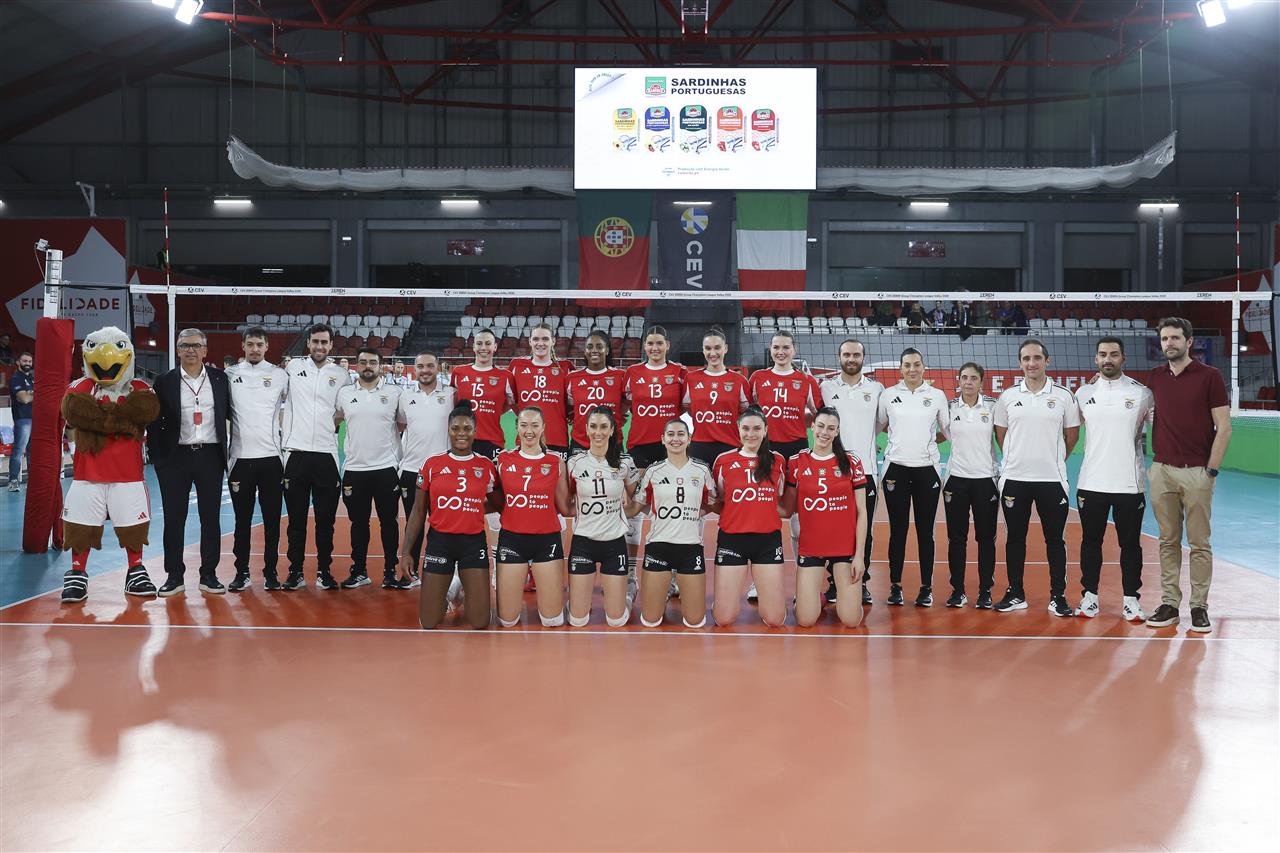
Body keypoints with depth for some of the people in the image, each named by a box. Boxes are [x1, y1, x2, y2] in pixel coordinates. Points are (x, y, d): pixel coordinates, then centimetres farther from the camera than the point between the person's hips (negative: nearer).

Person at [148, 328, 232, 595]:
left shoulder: (220, 379, 5)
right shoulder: (165, 381, 2)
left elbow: (231, 413, 10)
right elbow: (154, 422, 3)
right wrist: (156, 455, -3)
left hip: (210, 456, 1)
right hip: (176, 457, -1)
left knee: (211, 518, 4)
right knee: (174, 518, 3)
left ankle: (209, 574, 12)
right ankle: (174, 575, 12)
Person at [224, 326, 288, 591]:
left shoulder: (280, 375, 3)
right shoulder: (230, 375, 5)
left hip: (271, 457, 0)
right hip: (240, 457, 0)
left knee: (272, 518, 4)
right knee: (242, 519, 6)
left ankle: (270, 572, 11)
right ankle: (242, 572, 14)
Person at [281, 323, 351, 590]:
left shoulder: (341, 375, 6)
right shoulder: (293, 366, 5)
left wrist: (331, 426, 2)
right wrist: (285, 428, 7)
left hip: (326, 454, 0)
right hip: (296, 451, 0)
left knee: (326, 518, 4)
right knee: (296, 517, 5)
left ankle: (324, 571, 13)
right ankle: (295, 572, 11)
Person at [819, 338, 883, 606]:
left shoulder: (876, 389, 6)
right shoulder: (825, 386, 4)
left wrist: (866, 439, 3)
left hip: (866, 467, 1)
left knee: (864, 530, 4)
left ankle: (862, 582, 13)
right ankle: (834, 582, 12)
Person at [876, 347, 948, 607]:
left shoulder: (937, 395, 4)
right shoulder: (888, 395, 3)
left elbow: (948, 430, 12)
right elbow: (878, 426, 15)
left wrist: (926, 439, 0)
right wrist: (904, 438, 7)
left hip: (927, 469, 0)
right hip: (896, 468, 0)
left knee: (925, 531, 4)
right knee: (898, 530, 3)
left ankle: (926, 588, 12)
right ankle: (895, 586, 11)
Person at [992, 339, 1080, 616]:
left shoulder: (1063, 396, 0)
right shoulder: (1008, 396, 4)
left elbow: (1072, 435, 9)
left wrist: (1054, 460, 10)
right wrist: (1018, 458, 11)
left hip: (1052, 479, -1)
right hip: (1015, 478, 2)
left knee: (1054, 539, 3)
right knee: (1015, 538, 7)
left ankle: (1058, 596, 11)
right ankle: (1015, 594, 17)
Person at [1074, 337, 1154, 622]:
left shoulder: (1141, 393, -2)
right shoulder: (1084, 393, 5)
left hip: (1130, 483, -2)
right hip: (1091, 482, 2)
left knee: (1130, 543, 6)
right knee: (1091, 541, 9)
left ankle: (1130, 599, 16)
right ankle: (1090, 595, 20)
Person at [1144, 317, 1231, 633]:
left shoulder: (1209, 376, -4)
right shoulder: (1155, 378, 8)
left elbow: (1224, 427, -5)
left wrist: (1211, 470, -9)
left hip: (1197, 472, -4)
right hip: (1162, 470, 4)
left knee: (1199, 543, 2)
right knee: (1168, 541, 8)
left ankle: (1199, 607, 9)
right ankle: (1169, 603, 13)